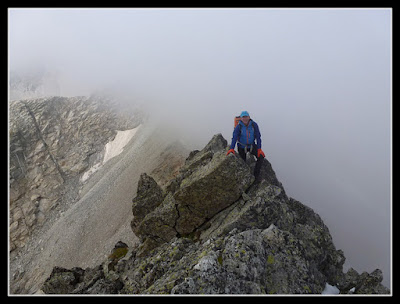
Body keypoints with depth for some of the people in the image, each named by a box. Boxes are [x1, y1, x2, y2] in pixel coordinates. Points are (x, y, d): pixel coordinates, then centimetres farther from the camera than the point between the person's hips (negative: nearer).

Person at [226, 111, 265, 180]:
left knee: (261, 156, -19)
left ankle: (256, 174, -2)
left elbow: (258, 137, -14)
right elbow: (234, 138, -32)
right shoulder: (238, 127, -23)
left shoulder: (254, 125, -18)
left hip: (251, 145, 1)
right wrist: (231, 148, -47)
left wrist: (259, 148, -21)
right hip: (242, 147, -1)